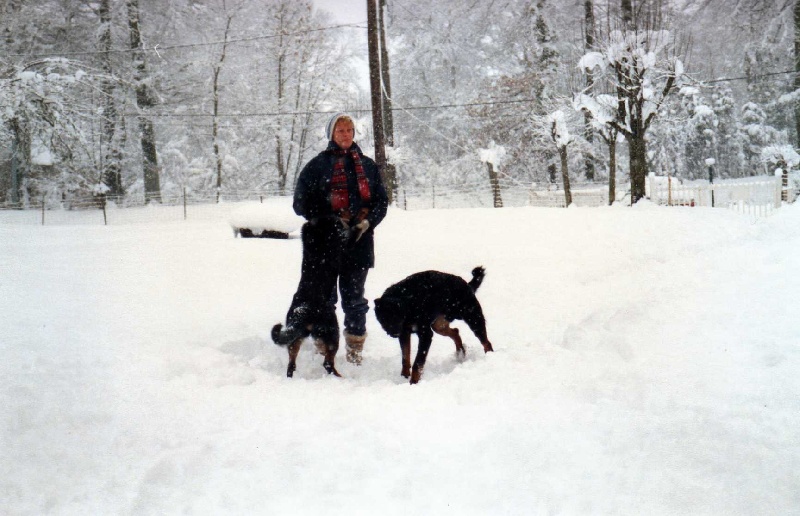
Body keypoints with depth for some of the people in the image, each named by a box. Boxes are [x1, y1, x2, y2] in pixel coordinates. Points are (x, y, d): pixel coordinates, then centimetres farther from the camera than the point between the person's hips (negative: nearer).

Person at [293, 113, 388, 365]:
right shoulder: (318, 164, 2)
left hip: (359, 241, 2)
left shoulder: (367, 165, 12)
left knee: (354, 297, 7)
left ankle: (355, 351, 15)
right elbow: (301, 202, -1)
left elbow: (382, 200, 12)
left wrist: (368, 221, -7)